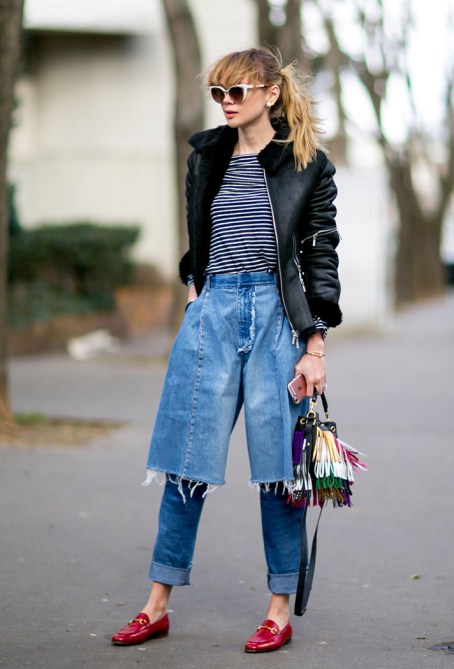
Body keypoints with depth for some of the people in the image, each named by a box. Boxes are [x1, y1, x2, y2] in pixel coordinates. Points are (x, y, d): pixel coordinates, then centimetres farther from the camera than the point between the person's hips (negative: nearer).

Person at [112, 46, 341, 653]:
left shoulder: (307, 164, 0)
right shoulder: (206, 156, 11)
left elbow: (322, 256, -1)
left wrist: (316, 346, -6)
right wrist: (196, 285, 12)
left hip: (277, 316, -3)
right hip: (212, 313, 3)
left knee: (278, 465, 1)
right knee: (188, 462, 4)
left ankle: (281, 610, 12)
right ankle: (158, 606, 12)